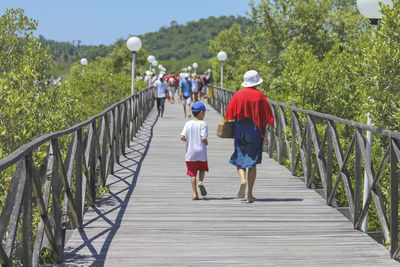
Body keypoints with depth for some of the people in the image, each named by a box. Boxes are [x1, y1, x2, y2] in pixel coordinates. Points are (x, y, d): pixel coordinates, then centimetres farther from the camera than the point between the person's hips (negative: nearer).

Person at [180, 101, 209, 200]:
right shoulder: (202, 124, -9)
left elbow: (182, 137, -8)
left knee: (192, 173, 6)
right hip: (201, 152, -2)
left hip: (190, 152, 2)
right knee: (202, 168, 21)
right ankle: (201, 182, -6)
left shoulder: (188, 124, 0)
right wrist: (206, 143, 6)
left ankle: (195, 194, 3)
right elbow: (204, 138, -16)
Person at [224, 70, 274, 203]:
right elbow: (268, 115, -1)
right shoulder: (260, 96, -4)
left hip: (240, 130, 0)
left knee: (240, 158, 11)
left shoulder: (237, 95, -3)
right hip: (256, 132, 0)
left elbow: (229, 114, -1)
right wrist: (273, 126, 12)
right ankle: (250, 194, 3)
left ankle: (243, 181, -19)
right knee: (252, 162, 5)